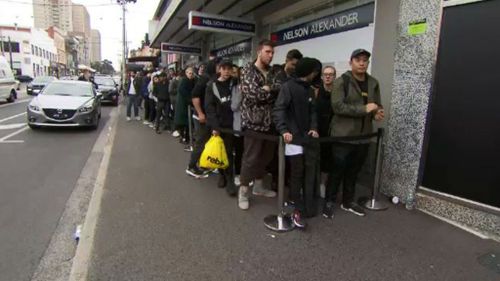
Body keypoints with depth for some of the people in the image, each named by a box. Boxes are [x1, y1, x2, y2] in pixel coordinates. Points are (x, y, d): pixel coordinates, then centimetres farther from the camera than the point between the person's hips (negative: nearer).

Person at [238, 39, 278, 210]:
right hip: (253, 122, -6)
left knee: (266, 156, 14)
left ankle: (258, 186, 31)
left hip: (269, 122, 7)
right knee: (250, 158, -1)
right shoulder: (248, 70, -6)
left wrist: (267, 90, -8)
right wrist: (270, 91, -8)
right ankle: (243, 192, 13)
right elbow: (252, 94, -20)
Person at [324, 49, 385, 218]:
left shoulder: (373, 83, 12)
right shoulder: (342, 81, -8)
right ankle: (329, 202, 19)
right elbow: (337, 106, -19)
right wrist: (363, 109, -22)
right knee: (337, 170, 2)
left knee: (354, 171, 16)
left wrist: (377, 113, -3)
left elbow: (378, 105, 21)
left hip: (363, 136, 6)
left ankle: (348, 202, 32)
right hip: (343, 135, -6)